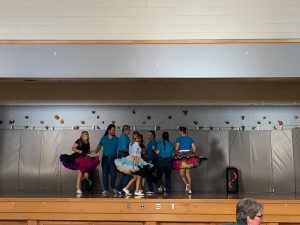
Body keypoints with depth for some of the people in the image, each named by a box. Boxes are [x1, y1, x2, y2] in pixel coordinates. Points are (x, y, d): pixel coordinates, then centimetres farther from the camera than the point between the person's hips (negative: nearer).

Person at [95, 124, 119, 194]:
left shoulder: (116, 139, 7)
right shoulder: (103, 138, 9)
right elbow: (99, 146, 9)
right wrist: (96, 151, -9)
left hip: (113, 158, 0)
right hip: (105, 158, 1)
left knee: (113, 174, -5)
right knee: (105, 174, 1)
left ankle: (113, 187, 15)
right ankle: (106, 189, 8)